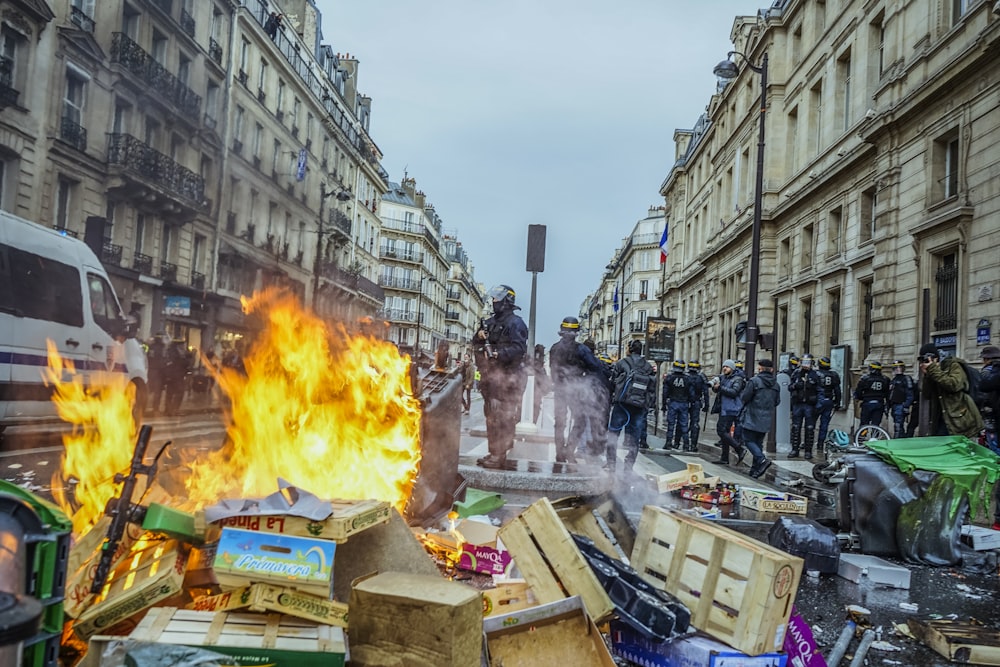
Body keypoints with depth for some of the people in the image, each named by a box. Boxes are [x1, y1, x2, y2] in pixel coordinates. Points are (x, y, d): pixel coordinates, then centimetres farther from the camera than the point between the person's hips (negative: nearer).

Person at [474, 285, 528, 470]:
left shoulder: (515, 323, -9)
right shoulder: (492, 322, 18)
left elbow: (519, 348, -20)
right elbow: (477, 343, 23)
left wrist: (499, 353, -30)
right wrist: (479, 336, 1)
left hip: (506, 376, -10)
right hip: (491, 375, 10)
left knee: (502, 416, -10)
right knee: (491, 415, 15)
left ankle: (499, 456, -7)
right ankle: (493, 453, 25)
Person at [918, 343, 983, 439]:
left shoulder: (953, 366, -5)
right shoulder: (931, 372, 14)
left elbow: (954, 385, -24)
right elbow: (926, 395, 7)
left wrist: (933, 370, -20)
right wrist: (927, 375, -6)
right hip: (942, 421, 7)